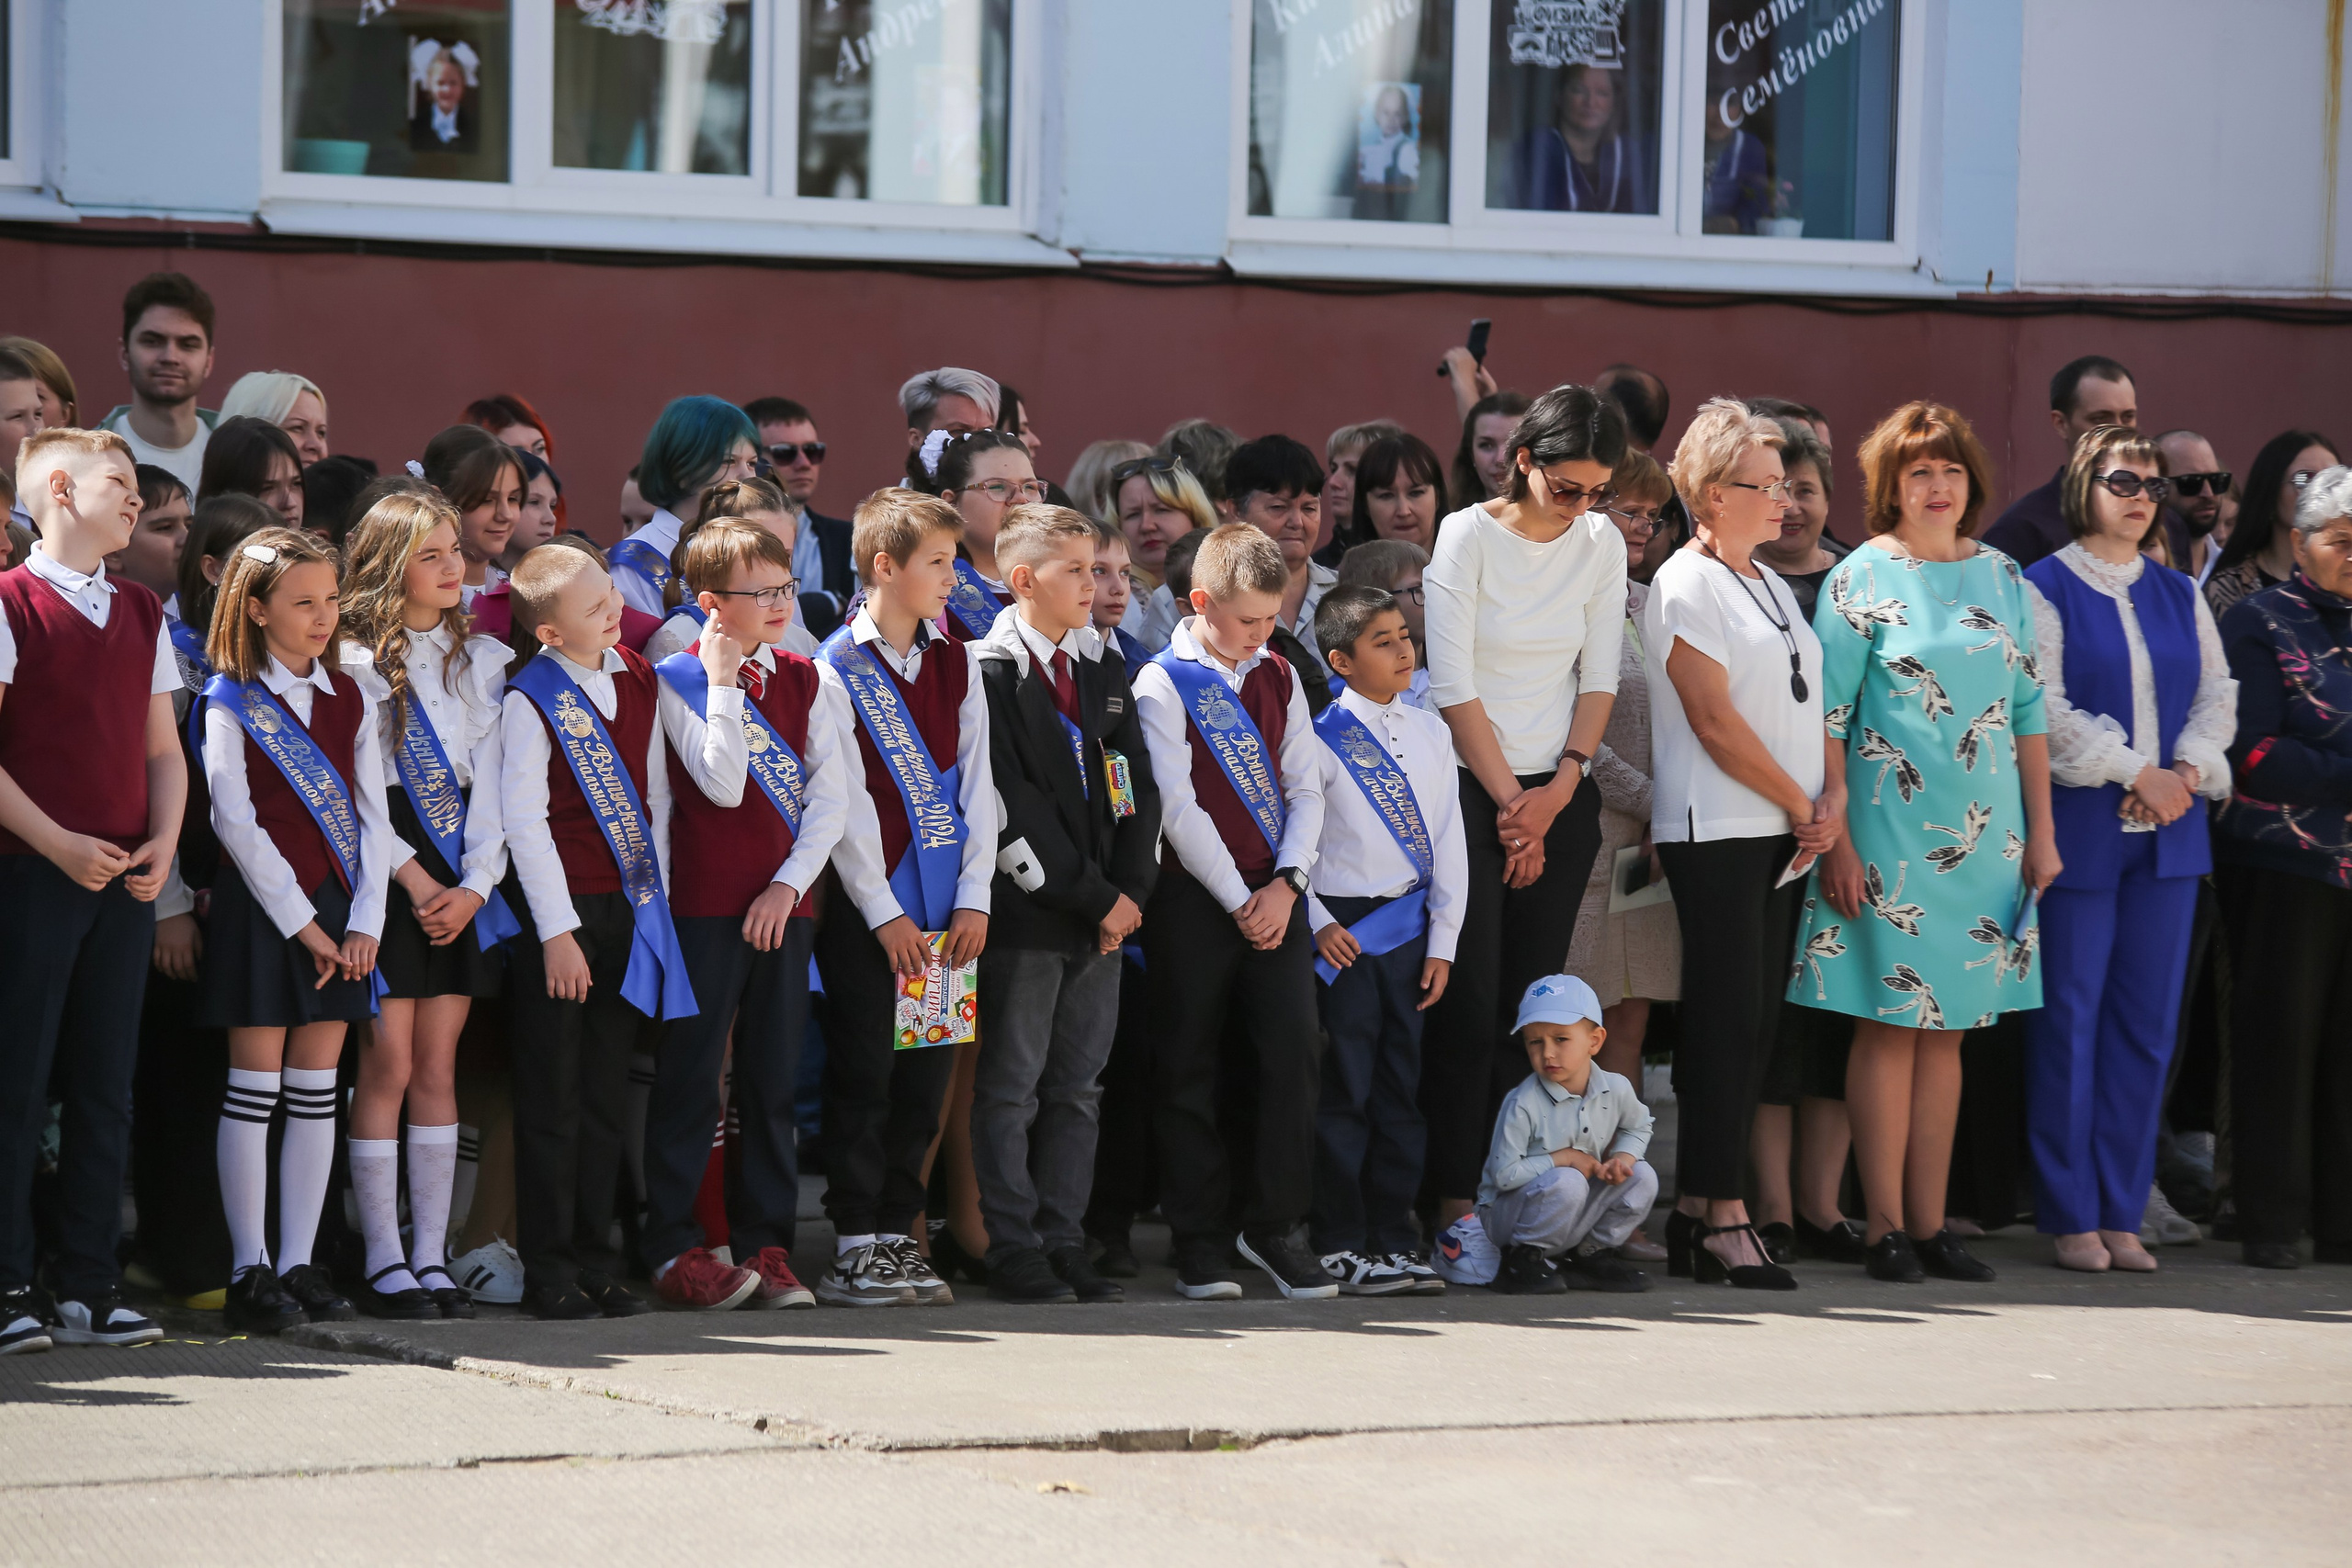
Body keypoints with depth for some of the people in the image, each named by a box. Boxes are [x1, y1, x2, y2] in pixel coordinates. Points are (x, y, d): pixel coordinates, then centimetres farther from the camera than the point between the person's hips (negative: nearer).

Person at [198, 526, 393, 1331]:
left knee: (316, 1091, 5)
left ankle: (299, 1262, 9)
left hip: (337, 910, 5)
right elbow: (234, 820, -10)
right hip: (262, 904, -5)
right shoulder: (231, 701, -4)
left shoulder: (351, 699, 10)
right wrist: (300, 921, -12)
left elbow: (373, 816, 8)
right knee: (255, 1086, -3)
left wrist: (364, 922, -4)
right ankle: (250, 1270, 0)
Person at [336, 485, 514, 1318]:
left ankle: (431, 1257, 6)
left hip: (460, 880, 4)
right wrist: (417, 880, -12)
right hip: (387, 866, -4)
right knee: (389, 1066, -6)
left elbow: (490, 779, 7)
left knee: (438, 1067, 4)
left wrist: (473, 885, -5)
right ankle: (383, 1261, -3)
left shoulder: (480, 657, 13)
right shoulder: (357, 661, -2)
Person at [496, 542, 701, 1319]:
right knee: (552, 1098, 0)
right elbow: (523, 820, -12)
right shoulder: (530, 700, -10)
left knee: (603, 1095, 10)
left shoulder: (639, 680, 8)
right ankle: (549, 1270, 5)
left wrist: (654, 893, 7)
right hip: (556, 910, -6)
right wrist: (558, 931, -14)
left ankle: (595, 1262, 16)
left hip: (629, 906, 6)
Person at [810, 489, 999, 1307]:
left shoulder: (958, 664, 12)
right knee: (864, 1074, -3)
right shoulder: (834, 670, -5)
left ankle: (896, 1233, 15)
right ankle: (855, 1246, 2)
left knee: (926, 1075, 7)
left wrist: (973, 897, 1)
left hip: (947, 910, 5)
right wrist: (884, 912, -11)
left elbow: (976, 784, 10)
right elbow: (844, 802, -8)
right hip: (868, 908, -5)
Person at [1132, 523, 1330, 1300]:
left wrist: (1285, 884, -5)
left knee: (1293, 1054, -4)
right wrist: (1238, 900, -10)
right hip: (1196, 895, -4)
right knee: (1189, 1068, 1)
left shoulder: (1279, 678, 12)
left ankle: (1274, 1227, 5)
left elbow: (1305, 790, 10)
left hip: (1274, 893, 4)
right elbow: (1178, 808, -9)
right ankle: (1198, 1242, 8)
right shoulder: (1163, 686, -5)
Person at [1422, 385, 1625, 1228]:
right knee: (1471, 1004, -9)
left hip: (1560, 797, 4)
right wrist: (1510, 801, -8)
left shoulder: (1601, 544, 6)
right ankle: (1456, 1201, -8)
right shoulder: (1467, 535, -8)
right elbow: (1455, 688, -10)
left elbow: (1598, 678, 8)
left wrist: (1559, 789, -4)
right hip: (1471, 791, -4)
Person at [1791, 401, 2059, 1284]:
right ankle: (1886, 1227, 1)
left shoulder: (2001, 578, 11)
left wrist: (2041, 832, 9)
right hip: (1890, 835, -5)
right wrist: (1835, 841, -12)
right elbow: (1826, 716, -6)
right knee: (1890, 1024, -3)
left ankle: (1929, 1222, 11)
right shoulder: (1862, 580, -3)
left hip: (1986, 837, 5)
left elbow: (2029, 710, 14)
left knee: (1946, 1029, 7)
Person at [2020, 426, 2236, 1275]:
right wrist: (2135, 771, -14)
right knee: (2069, 1022, -3)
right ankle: (2070, 1216, 4)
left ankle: (2122, 1214, 11)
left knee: (2147, 1023, 5)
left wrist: (2188, 771, -8)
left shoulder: (2179, 596, 15)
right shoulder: (2042, 589, -2)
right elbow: (2042, 707, -10)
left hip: (2168, 829, 5)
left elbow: (2217, 695, 11)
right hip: (2078, 830, -5)